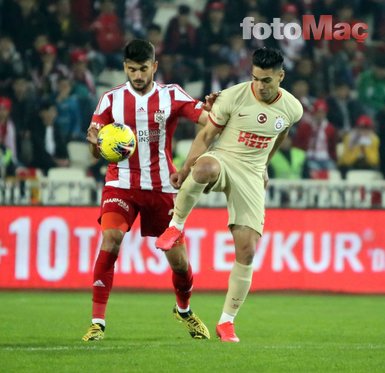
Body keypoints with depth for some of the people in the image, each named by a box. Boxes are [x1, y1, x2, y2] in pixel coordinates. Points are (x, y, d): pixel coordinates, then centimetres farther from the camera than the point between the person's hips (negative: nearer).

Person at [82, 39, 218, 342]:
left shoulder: (171, 95, -2)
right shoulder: (112, 99, 1)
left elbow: (207, 120, -14)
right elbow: (97, 151, -1)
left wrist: (212, 111, -38)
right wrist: (95, 141, -26)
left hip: (161, 186, 0)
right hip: (121, 183, 0)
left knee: (178, 259, 2)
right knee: (110, 239, -24)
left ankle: (184, 310, 35)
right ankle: (97, 322, -19)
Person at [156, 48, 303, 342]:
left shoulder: (292, 108, -1)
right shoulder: (233, 97, -12)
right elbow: (206, 135, -4)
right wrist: (185, 170, -7)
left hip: (251, 176, 3)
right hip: (221, 160, -3)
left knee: (247, 250, -7)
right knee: (205, 167, -44)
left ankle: (227, 321, 6)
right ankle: (177, 225, -18)